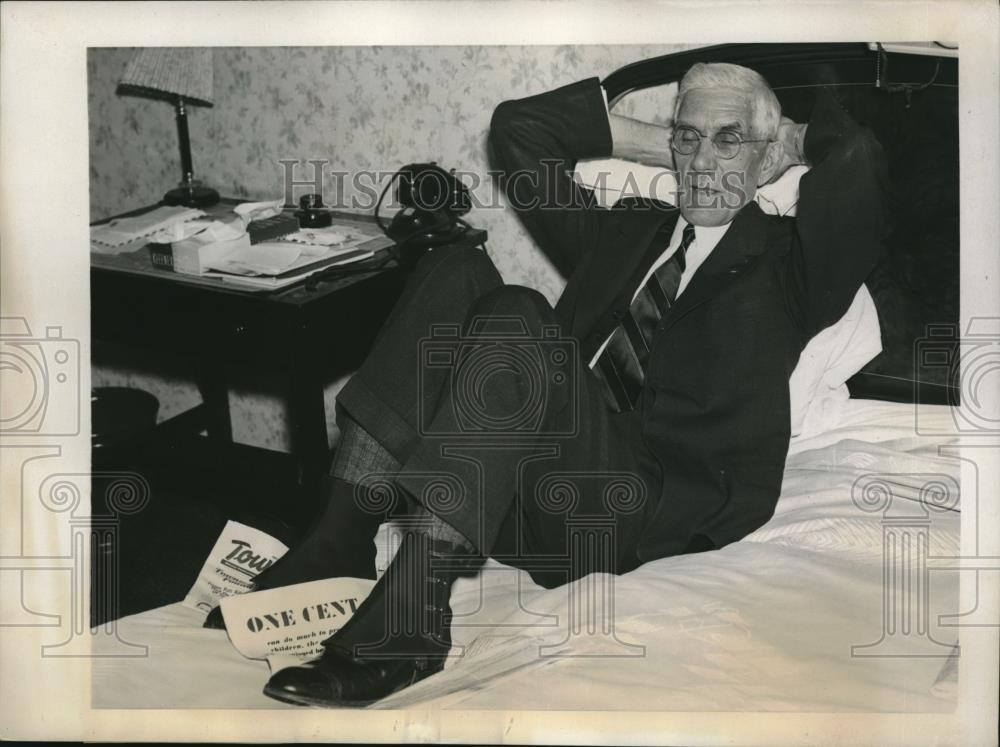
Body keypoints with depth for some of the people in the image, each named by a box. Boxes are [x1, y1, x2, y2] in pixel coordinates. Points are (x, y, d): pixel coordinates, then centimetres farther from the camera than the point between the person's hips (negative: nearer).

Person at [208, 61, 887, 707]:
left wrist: (796, 138, 13)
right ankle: (341, 542, -21)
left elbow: (858, 159, -10)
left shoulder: (782, 260, 11)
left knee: (514, 318, -27)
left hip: (656, 503, -6)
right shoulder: (629, 229, 27)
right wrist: (660, 144, 25)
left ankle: (411, 616, -33)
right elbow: (519, 128, 28)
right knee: (455, 271, -9)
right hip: (549, 479, 6)